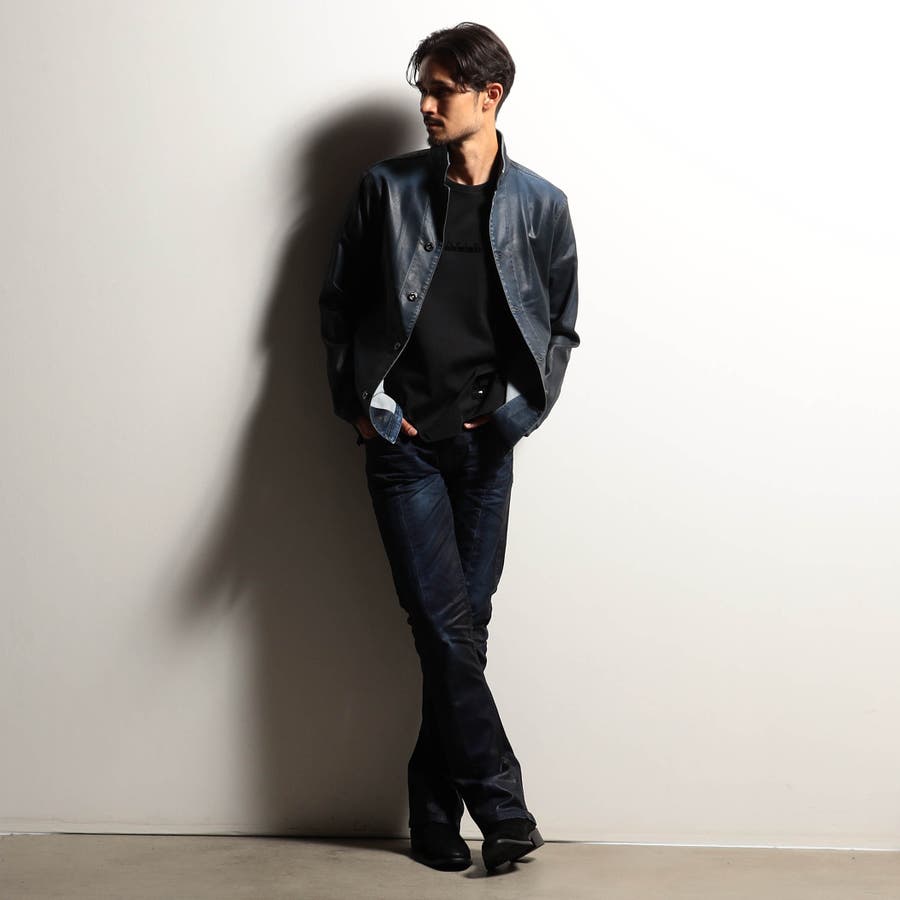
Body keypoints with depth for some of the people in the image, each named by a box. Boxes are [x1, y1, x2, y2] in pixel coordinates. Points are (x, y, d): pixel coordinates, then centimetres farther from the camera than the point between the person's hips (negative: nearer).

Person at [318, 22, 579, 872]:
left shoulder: (540, 205, 3)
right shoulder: (387, 188, 2)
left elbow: (560, 325, 11)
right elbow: (338, 302, 9)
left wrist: (519, 408, -1)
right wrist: (359, 402, 0)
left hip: (484, 444, 1)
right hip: (404, 440, -1)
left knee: (462, 628, 5)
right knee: (447, 627, -8)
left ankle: (436, 813, 17)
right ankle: (500, 806, 2)